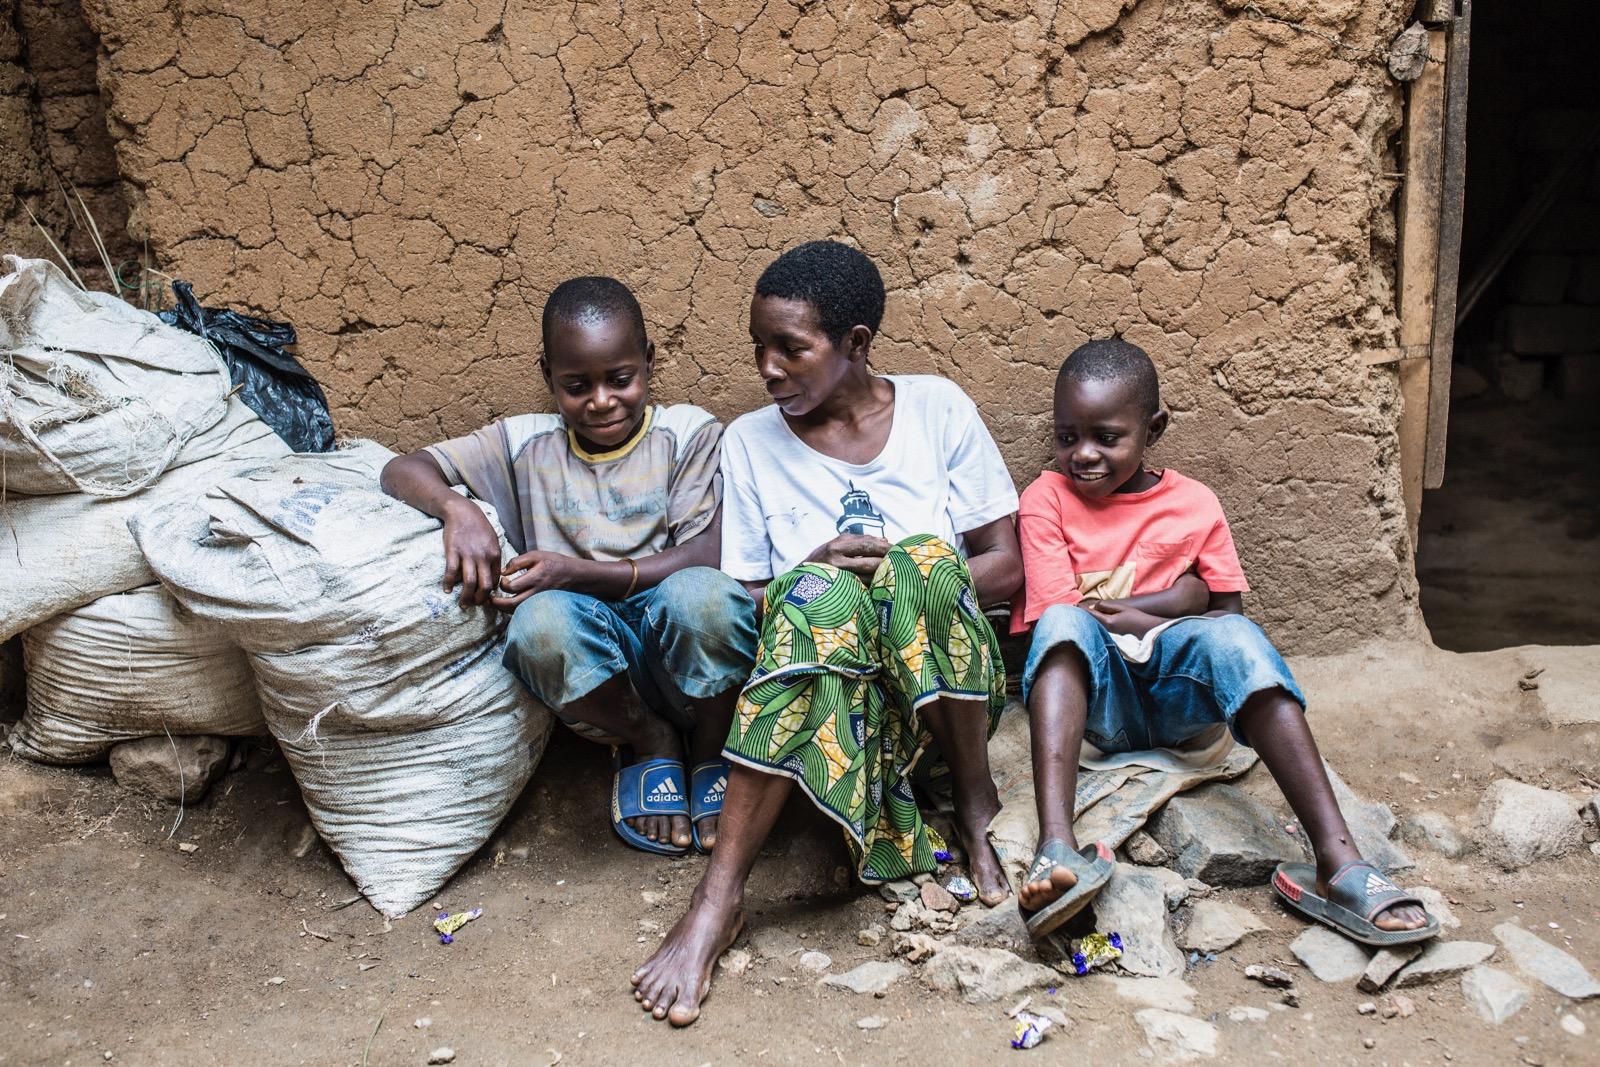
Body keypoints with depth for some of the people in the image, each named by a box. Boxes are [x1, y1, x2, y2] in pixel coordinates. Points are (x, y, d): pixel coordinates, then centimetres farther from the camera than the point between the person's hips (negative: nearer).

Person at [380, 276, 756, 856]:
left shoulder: (688, 432, 3)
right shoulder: (525, 445, 9)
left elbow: (704, 557, -8)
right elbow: (401, 470, 5)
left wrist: (580, 573, -18)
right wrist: (457, 508, -19)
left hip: (687, 658, -1)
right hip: (595, 674, 2)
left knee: (699, 595, -36)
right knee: (542, 620, -33)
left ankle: (710, 749, -2)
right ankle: (648, 745, -1)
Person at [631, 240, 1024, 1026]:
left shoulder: (937, 408, 6)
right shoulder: (750, 442, 8)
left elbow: (1006, 565, 4)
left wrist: (915, 587, -13)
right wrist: (817, 572, -15)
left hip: (947, 685, 0)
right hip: (825, 694, 0)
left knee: (923, 556, -31)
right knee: (815, 592, -34)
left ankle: (976, 804, -14)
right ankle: (720, 894, -36)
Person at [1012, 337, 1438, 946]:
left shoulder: (1195, 504, 11)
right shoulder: (1046, 500, 5)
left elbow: (1231, 612, 7)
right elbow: (1056, 618, -6)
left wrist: (1120, 610, -7)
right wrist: (1171, 609, -9)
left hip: (1182, 698, 1)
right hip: (1093, 695, -1)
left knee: (1231, 637, -31)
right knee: (1067, 624, -33)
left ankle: (1338, 863, -40)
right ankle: (1057, 847, -50)